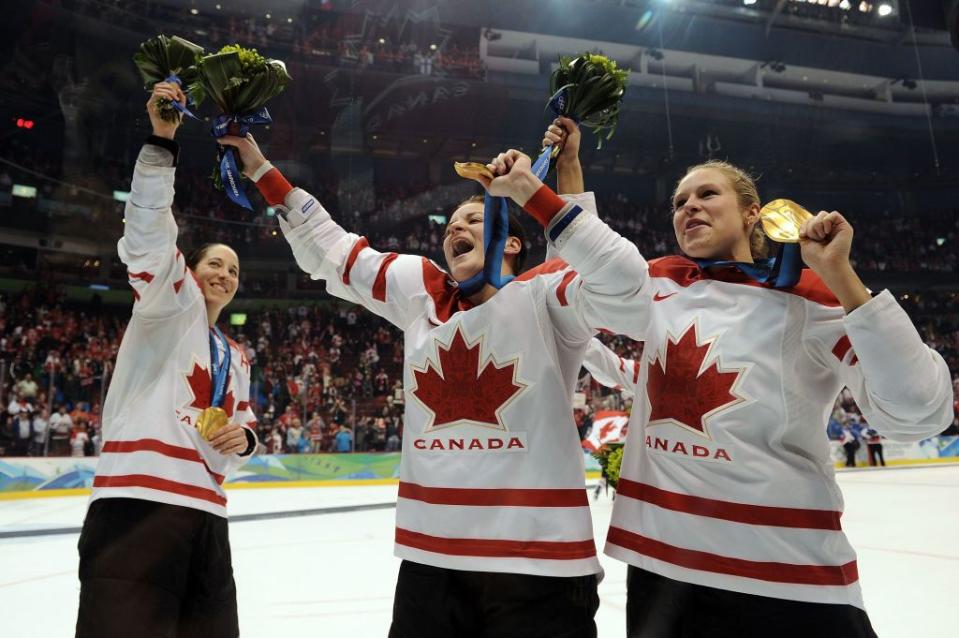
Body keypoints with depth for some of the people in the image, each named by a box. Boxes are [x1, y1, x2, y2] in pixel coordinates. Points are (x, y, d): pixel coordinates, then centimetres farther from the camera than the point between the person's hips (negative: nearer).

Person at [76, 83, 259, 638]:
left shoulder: (236, 358, 27)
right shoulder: (170, 303, 7)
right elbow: (149, 237, -11)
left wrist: (244, 437, 6)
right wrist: (162, 142, -22)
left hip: (206, 514, 8)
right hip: (139, 503, -8)